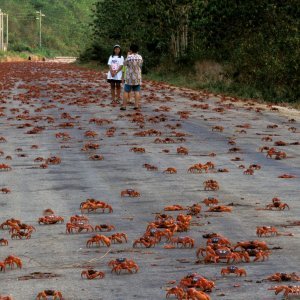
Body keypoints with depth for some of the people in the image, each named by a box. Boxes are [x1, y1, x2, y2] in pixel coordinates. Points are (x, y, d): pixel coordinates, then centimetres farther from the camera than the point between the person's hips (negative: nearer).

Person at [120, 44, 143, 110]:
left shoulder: (129, 57, -13)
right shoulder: (140, 57, 0)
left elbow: (124, 64, 2)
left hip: (129, 77, -4)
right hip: (138, 78, 4)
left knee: (126, 91, 1)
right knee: (137, 91, 6)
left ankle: (124, 105, 0)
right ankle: (136, 105, 3)